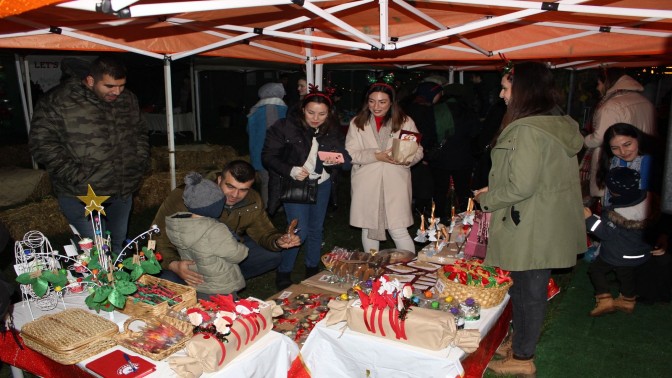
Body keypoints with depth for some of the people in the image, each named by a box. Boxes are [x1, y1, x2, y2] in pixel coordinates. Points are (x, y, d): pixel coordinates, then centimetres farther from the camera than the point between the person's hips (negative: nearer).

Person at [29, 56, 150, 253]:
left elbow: (140, 133, 18)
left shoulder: (128, 100, 6)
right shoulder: (59, 102, -13)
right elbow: (42, 143, -13)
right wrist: (76, 178, -18)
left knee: (118, 244, 18)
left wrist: (141, 163, 4)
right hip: (81, 195, -5)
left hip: (123, 191, 6)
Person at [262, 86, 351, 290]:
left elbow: (346, 160, -5)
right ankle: (283, 273, 11)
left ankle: (313, 270, 34)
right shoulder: (284, 127, -16)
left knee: (316, 229, 15)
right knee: (300, 231, -10)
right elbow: (268, 157, -12)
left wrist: (340, 158, -30)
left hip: (321, 184, 5)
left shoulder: (331, 131, -4)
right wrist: (291, 171, -27)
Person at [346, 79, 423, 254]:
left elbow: (418, 151, 3)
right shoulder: (357, 123, 6)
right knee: (368, 229, 13)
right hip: (366, 185, 2)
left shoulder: (405, 122, 5)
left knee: (398, 230, -6)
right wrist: (377, 156, -17)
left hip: (395, 183, -2)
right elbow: (350, 154, -3)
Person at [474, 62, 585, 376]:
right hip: (548, 227, 9)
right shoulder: (559, 124, 9)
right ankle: (521, 343, 36)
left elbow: (521, 186, -24)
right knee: (528, 288, 20)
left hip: (530, 230, -9)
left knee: (528, 291, 5)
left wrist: (486, 199, -6)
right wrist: (494, 191, 14)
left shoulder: (528, 131, -22)